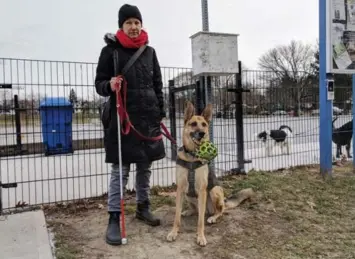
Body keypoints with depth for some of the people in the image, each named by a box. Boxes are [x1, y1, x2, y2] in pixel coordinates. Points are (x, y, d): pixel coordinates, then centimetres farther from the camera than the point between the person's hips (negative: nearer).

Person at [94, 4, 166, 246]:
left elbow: (158, 84, 14)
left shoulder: (149, 51, 10)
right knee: (120, 170, -3)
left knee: (145, 166, 12)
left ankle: (143, 207, 28)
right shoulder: (110, 50, 0)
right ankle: (114, 218, 6)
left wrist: (161, 113, 11)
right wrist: (109, 86, -22)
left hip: (148, 117, 4)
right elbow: (99, 83, 1)